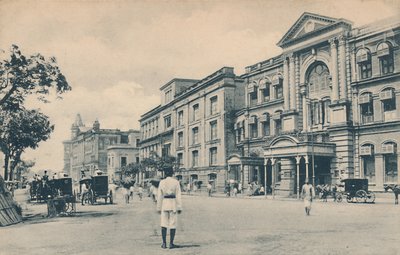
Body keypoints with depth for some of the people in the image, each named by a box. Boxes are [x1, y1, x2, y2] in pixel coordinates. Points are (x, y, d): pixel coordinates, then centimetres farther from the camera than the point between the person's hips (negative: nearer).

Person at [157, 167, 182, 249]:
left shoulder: (162, 182, 0)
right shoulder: (176, 182, -4)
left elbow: (159, 196, 1)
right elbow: (178, 196, -5)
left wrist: (159, 208, 7)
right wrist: (179, 208, -1)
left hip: (164, 204, 2)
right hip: (173, 204, -2)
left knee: (164, 224, 9)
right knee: (173, 224, 4)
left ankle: (164, 243, 9)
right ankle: (171, 243, 5)